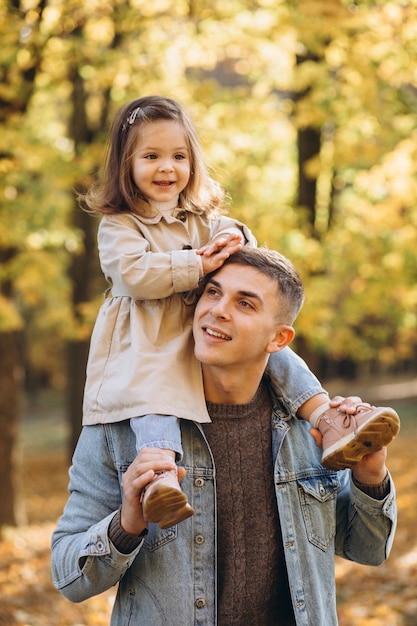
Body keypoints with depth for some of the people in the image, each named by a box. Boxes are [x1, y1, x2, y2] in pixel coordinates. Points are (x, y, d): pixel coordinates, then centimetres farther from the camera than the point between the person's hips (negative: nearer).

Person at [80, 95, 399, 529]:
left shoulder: (201, 217, 21)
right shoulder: (118, 225, 0)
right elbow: (133, 274, -15)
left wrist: (233, 237, -14)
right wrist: (197, 265, -17)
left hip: (204, 331, 7)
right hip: (146, 345, -7)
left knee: (274, 351, -9)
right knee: (153, 394, -34)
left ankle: (330, 424, -16)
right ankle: (161, 474, -59)